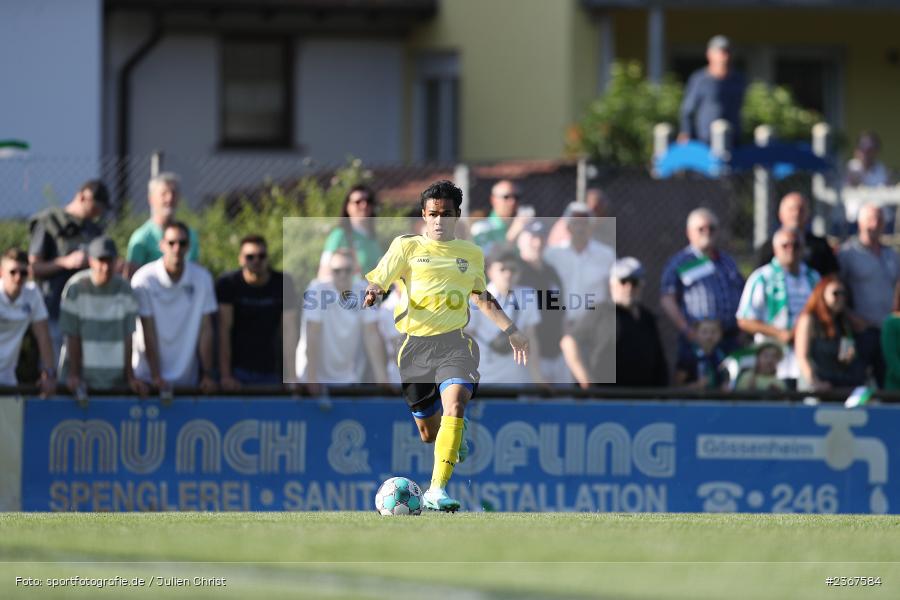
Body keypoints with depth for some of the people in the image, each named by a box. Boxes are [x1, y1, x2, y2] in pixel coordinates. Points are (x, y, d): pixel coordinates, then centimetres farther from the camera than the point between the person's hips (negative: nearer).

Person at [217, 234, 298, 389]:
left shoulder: (283, 283, -4)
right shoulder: (227, 284, -8)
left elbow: (289, 330, -9)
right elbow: (224, 330, -13)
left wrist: (291, 377, -17)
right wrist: (225, 376, -20)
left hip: (269, 372, 2)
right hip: (237, 369, -2)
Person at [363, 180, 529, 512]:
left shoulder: (471, 253, 15)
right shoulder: (407, 246, 6)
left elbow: (481, 297, 31)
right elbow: (376, 282, 1)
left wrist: (511, 330, 29)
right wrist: (372, 292, -23)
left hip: (454, 342, 0)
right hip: (415, 345, 0)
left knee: (454, 404, -27)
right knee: (427, 431, 6)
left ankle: (436, 491, -31)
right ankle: (458, 438, 45)